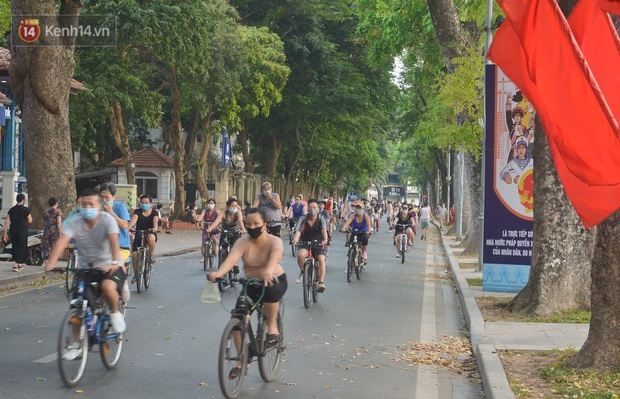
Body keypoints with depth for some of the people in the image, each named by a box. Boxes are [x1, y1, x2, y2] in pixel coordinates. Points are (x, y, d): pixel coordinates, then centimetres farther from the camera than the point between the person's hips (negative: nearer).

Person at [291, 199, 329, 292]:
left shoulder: (321, 220, -7)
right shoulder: (303, 219, -5)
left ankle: (321, 282, -21)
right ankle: (302, 272, -3)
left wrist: (325, 240, -47)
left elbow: (324, 230, -26)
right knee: (300, 254, -30)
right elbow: (298, 231, -21)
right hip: (305, 244, 1)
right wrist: (295, 239, -43)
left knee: (321, 259, -26)